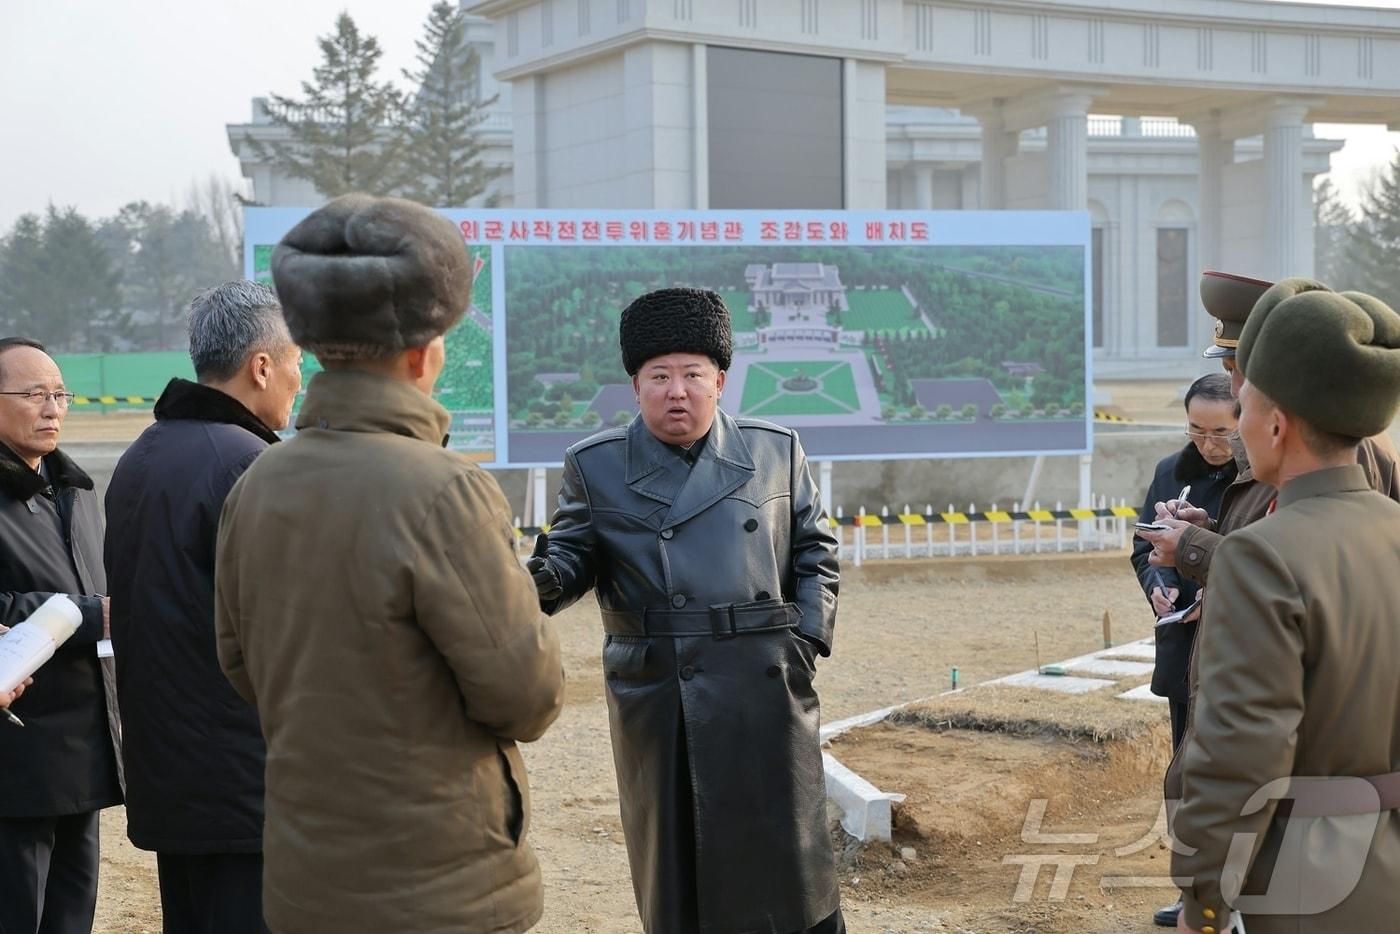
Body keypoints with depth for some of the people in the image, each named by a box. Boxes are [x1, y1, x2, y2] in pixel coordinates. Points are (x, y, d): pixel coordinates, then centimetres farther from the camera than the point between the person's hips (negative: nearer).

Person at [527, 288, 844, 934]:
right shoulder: (596, 466, 5)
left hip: (762, 690, 1)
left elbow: (814, 554, 12)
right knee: (675, 858, 5)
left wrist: (809, 639, 0)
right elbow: (573, 553, 3)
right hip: (654, 702, 0)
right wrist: (543, 581, -19)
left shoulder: (775, 452, 8)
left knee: (781, 854, 4)